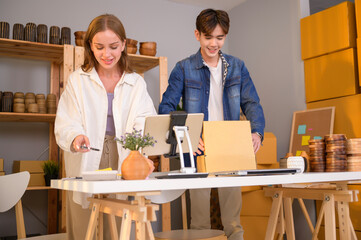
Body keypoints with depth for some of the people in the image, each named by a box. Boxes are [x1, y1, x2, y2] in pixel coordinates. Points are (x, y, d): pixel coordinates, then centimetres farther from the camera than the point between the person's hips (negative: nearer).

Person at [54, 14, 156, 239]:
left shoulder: (137, 83, 9)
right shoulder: (77, 80, 7)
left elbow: (145, 124, -5)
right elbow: (66, 124, -1)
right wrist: (76, 137, -25)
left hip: (126, 168, 1)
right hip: (87, 168, -1)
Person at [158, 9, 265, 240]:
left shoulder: (237, 67, 9)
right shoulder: (184, 68, 0)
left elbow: (251, 103, 7)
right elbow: (166, 107, -5)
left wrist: (257, 132, -12)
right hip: (198, 150, -2)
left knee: (233, 220, 8)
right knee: (199, 213, 3)